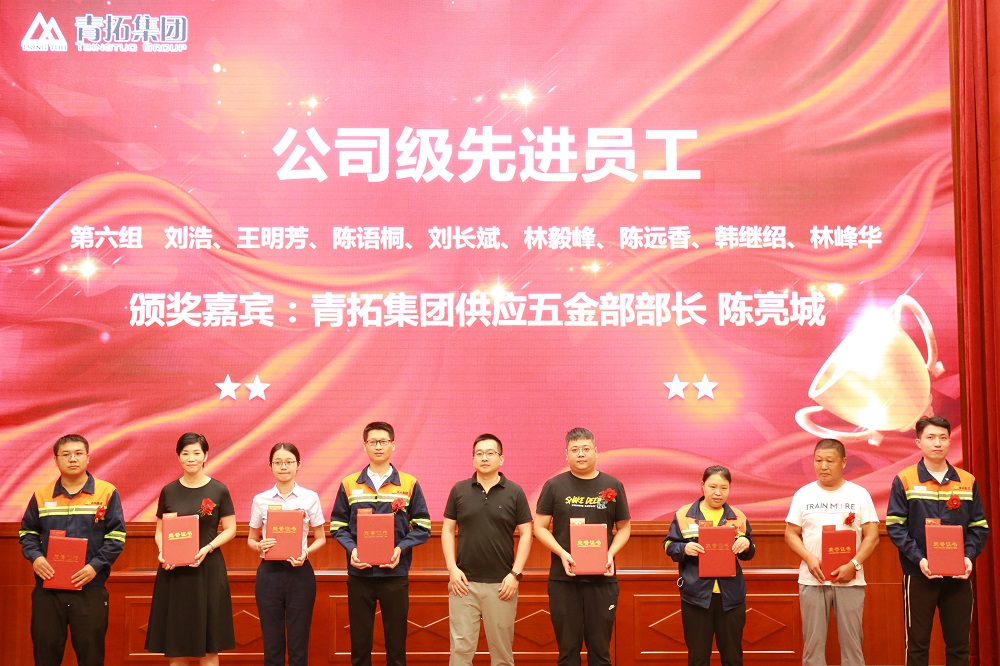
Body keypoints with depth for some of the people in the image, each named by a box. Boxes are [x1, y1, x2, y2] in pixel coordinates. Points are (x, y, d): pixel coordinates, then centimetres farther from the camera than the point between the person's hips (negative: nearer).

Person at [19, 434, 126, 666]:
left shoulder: (106, 492, 0)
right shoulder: (41, 495, 7)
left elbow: (116, 536, -2)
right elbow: (27, 532, 14)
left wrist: (96, 565, -15)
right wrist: (34, 557, -6)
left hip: (90, 588, -2)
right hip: (47, 588, 2)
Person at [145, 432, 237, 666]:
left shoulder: (218, 490, -1)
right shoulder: (168, 491, 5)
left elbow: (230, 529, 1)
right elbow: (160, 530, 10)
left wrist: (208, 548, -14)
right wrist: (162, 552, -10)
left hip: (208, 568, -2)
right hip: (174, 571, 2)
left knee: (208, 646, 2)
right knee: (176, 646, 4)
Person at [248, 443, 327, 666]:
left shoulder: (310, 498, 1)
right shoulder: (261, 500, 4)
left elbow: (320, 538, 6)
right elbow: (251, 539, 11)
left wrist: (306, 552, -13)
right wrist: (259, 546, -12)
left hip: (300, 571, -1)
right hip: (269, 571, 1)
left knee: (298, 642, 3)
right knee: (272, 642, 5)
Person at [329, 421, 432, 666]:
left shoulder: (409, 484, 3)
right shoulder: (349, 485, 5)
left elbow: (423, 527, 3)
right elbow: (338, 525, 6)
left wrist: (401, 548, -12)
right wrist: (352, 549, -11)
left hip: (396, 574, -1)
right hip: (359, 574, 1)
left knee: (396, 640, 5)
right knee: (359, 641, 7)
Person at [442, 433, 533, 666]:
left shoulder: (515, 492, 1)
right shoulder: (459, 490, 4)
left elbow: (525, 534, 1)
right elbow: (448, 530, 6)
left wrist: (515, 574, -7)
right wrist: (452, 568, -4)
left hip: (501, 583, 0)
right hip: (464, 581, 1)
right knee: (460, 647, 2)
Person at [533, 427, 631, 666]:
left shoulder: (613, 486, 5)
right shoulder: (554, 486, 2)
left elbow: (624, 527, 10)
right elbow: (540, 527, 2)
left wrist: (611, 553, -8)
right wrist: (562, 553, -13)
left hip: (602, 579, 1)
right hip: (563, 579, -1)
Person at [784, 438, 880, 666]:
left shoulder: (859, 494, 3)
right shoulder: (803, 494, 6)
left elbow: (872, 536, 0)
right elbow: (791, 534, 7)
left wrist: (854, 564, -13)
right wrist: (809, 558, -10)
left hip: (849, 580, -1)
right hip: (812, 579, 1)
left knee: (852, 641, 2)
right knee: (813, 641, 3)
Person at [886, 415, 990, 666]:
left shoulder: (967, 481, 6)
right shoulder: (904, 481, -2)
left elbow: (979, 526, 7)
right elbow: (895, 526, -6)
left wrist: (969, 556, -10)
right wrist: (918, 558, -17)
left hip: (958, 575, 3)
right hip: (919, 574, -2)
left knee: (959, 644, 8)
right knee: (917, 644, 5)